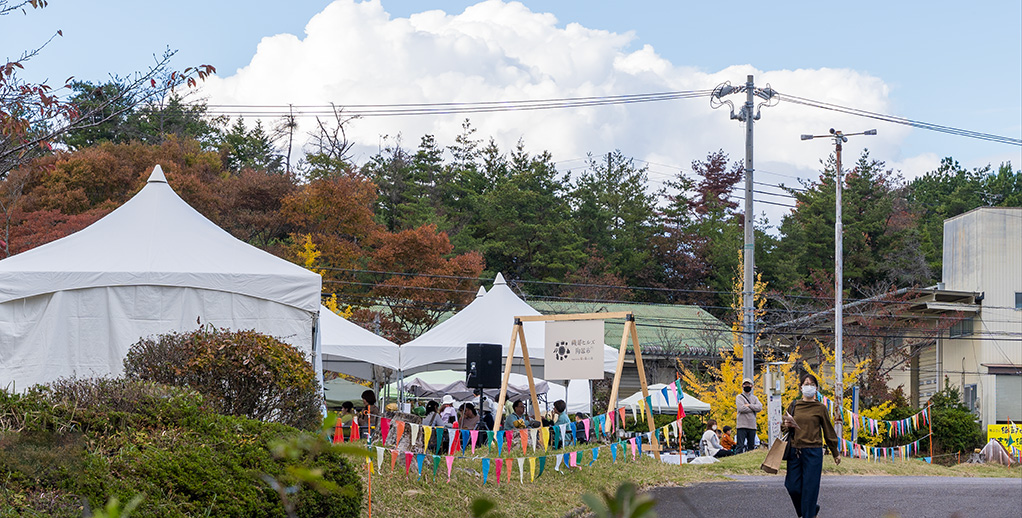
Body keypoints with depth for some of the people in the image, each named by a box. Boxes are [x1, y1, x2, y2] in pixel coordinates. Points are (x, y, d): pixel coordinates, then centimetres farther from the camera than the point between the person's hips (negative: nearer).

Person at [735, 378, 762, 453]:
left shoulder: (754, 398, 17)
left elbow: (759, 407, -1)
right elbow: (742, 408, -12)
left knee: (751, 446, 7)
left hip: (752, 426, 5)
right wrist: (754, 409, -4)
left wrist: (749, 405, -10)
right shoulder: (739, 397, 4)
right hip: (742, 425, -5)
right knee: (740, 445, -9)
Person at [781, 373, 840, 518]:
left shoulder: (820, 408, 2)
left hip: (813, 453, -3)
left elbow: (829, 431, 7)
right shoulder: (794, 405, 10)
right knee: (793, 487, 2)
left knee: (810, 488, -5)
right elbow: (783, 426, 18)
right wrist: (785, 425, -7)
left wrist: (835, 454, 11)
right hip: (794, 452, 3)